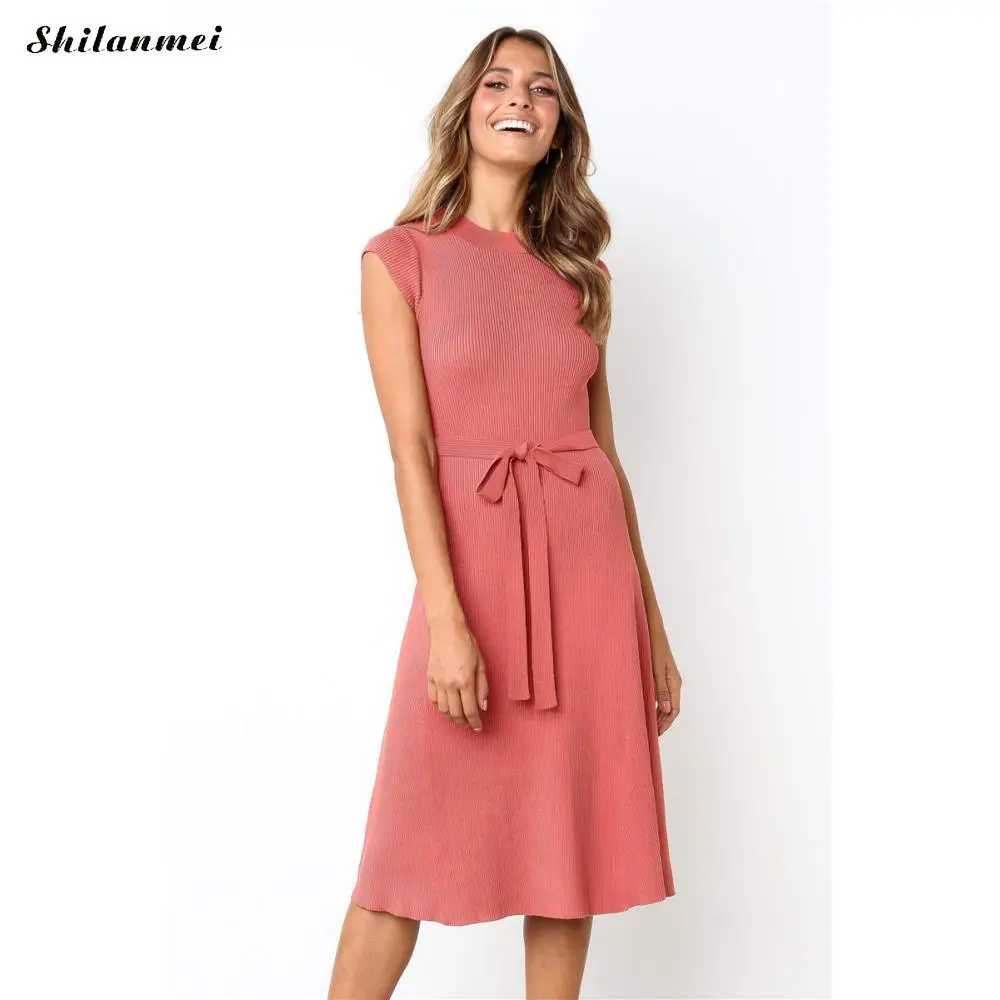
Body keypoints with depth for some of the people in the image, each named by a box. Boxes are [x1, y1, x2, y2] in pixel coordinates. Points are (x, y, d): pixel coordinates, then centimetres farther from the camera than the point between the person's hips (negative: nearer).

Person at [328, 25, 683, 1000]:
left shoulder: (581, 274, 12)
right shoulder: (402, 257, 2)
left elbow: (605, 451, 13)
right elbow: (410, 446, -7)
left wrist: (653, 625, 11)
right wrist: (446, 619, -17)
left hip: (590, 563, 4)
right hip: (472, 562, -3)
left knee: (571, 842, 9)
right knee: (418, 840, 2)